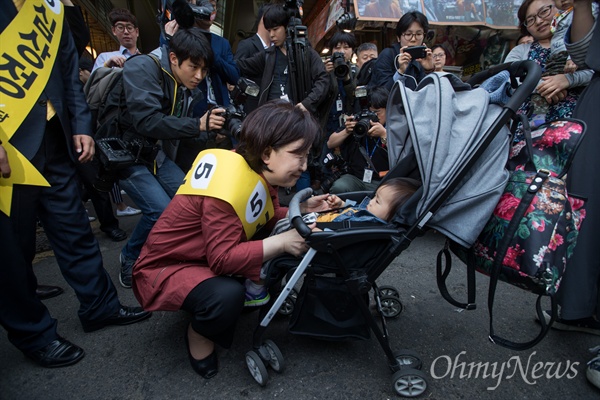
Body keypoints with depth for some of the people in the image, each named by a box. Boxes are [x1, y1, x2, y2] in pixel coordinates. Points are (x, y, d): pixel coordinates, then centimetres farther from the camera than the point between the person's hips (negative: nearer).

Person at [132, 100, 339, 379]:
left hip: (210, 257, 8)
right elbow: (223, 259, -34)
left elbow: (268, 218, 6)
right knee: (228, 296, -36)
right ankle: (198, 334, -1)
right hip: (166, 268, -8)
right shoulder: (229, 184, -32)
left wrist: (302, 210, -10)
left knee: (283, 256, -2)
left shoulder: (258, 171, -5)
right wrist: (282, 242, -32)